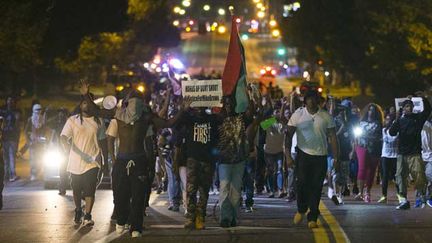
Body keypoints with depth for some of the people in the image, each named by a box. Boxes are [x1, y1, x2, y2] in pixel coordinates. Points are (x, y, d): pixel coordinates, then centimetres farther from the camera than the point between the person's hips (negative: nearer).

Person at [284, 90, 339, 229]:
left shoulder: (326, 116, 3)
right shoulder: (298, 115, 0)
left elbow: (333, 137, 4)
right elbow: (289, 135, -1)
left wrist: (336, 157, -3)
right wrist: (288, 156, -9)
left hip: (320, 156, 1)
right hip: (303, 154, -1)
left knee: (316, 187, 1)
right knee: (302, 183, -9)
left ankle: (312, 218, 8)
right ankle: (301, 210, 17)